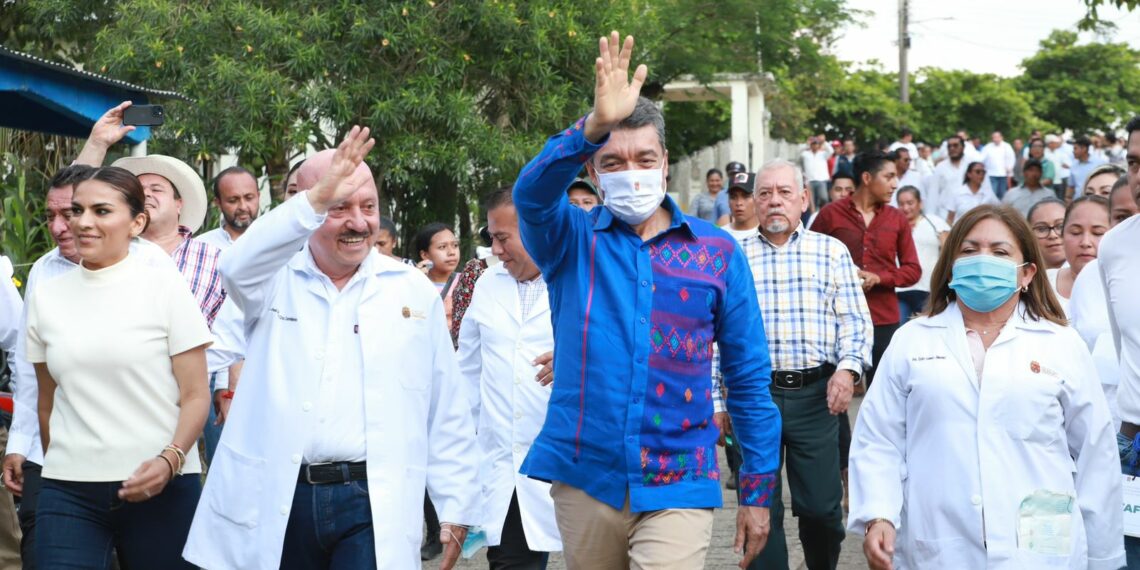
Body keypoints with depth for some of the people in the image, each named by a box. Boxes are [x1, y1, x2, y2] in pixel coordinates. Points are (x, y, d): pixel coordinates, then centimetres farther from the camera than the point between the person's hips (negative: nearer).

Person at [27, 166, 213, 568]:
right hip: (68, 491, 2)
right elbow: (48, 403, 15)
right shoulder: (46, 298, 8)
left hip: (161, 486, -2)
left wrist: (170, 460, -18)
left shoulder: (165, 288, -2)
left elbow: (195, 396, -4)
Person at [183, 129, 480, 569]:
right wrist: (316, 200, -32)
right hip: (278, 502, 0)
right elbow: (237, 264, -21)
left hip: (374, 505, 0)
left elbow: (447, 414, 8)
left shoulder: (414, 291, 8)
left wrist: (456, 508, 5)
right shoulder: (277, 280, 5)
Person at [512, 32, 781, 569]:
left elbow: (748, 378, 6)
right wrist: (595, 124, -37)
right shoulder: (572, 241, 2)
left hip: (677, 486, -1)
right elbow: (531, 193, -21)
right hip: (584, 478, 1)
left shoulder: (717, 251, 3)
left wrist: (758, 490, 4)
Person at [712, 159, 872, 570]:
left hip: (816, 394, 0)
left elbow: (855, 320, 4)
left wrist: (848, 368, -14)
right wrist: (715, 400, 5)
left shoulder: (832, 251, 9)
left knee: (821, 506, 2)